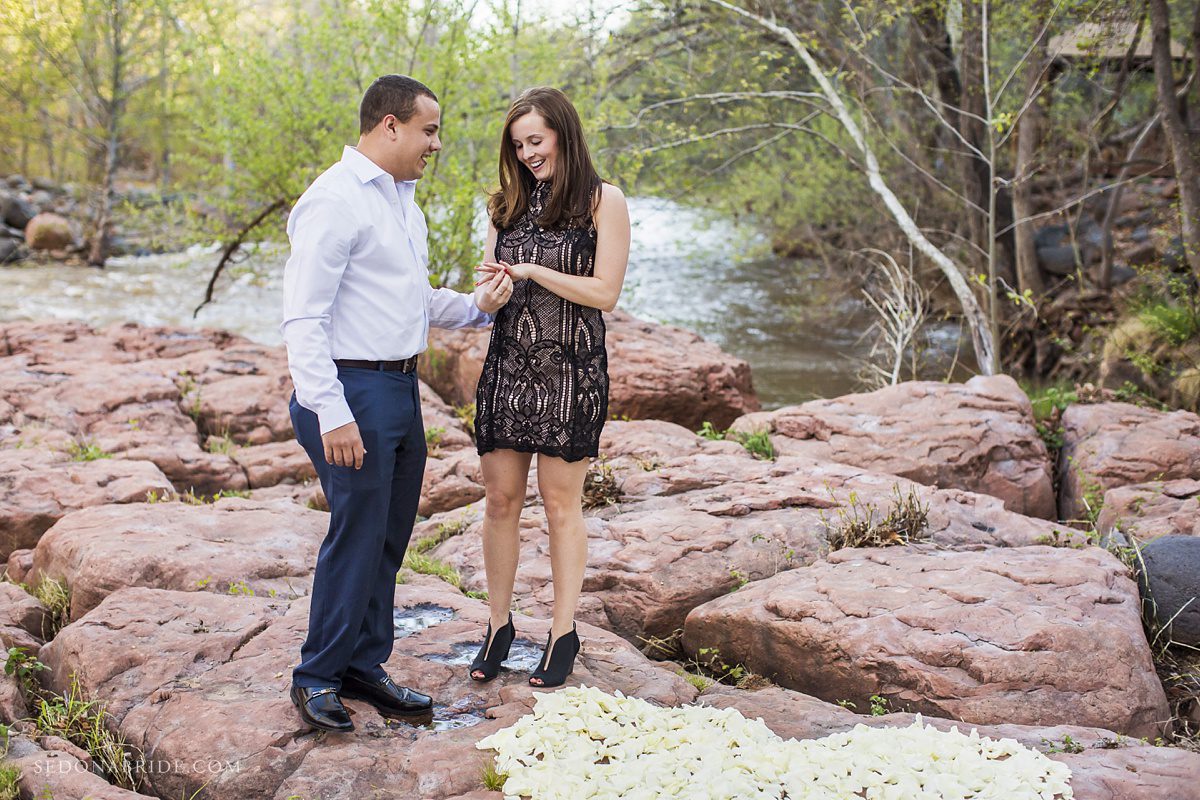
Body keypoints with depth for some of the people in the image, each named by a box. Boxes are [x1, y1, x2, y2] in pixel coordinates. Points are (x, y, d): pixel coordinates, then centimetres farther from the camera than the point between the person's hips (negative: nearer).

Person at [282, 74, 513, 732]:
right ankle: (318, 677, 12)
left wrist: (476, 306, 7)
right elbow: (303, 319, -19)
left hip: (400, 389, 9)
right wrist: (332, 415, -24)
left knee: (389, 536, 13)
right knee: (357, 535, -4)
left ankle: (364, 666, 26)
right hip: (352, 390, -9)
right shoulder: (334, 202, -14)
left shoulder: (401, 199, 17)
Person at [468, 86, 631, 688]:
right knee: (500, 499, 6)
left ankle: (563, 634, 13)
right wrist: (491, 285, -5)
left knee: (561, 503, 3)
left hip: (571, 370, -4)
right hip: (507, 366, 4)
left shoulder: (603, 202, -2)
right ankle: (498, 625, 19)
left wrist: (531, 271, -11)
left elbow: (604, 293, -8)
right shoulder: (508, 204, 13)